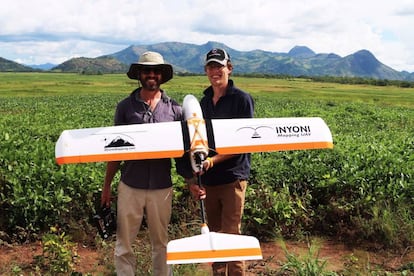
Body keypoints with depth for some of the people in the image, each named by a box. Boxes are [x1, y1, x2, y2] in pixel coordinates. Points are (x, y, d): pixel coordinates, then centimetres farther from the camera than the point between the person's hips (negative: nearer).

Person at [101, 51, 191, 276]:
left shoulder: (174, 109, 2)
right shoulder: (125, 106, 1)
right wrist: (106, 185, 6)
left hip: (161, 187, 1)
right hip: (130, 185, 0)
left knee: (161, 242, 15)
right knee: (124, 243, 8)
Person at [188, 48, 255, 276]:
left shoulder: (242, 99, -4)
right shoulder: (203, 102, 13)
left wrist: (214, 160, -21)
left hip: (232, 177, -5)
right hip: (208, 179, 6)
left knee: (230, 236, -4)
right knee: (214, 236, 12)